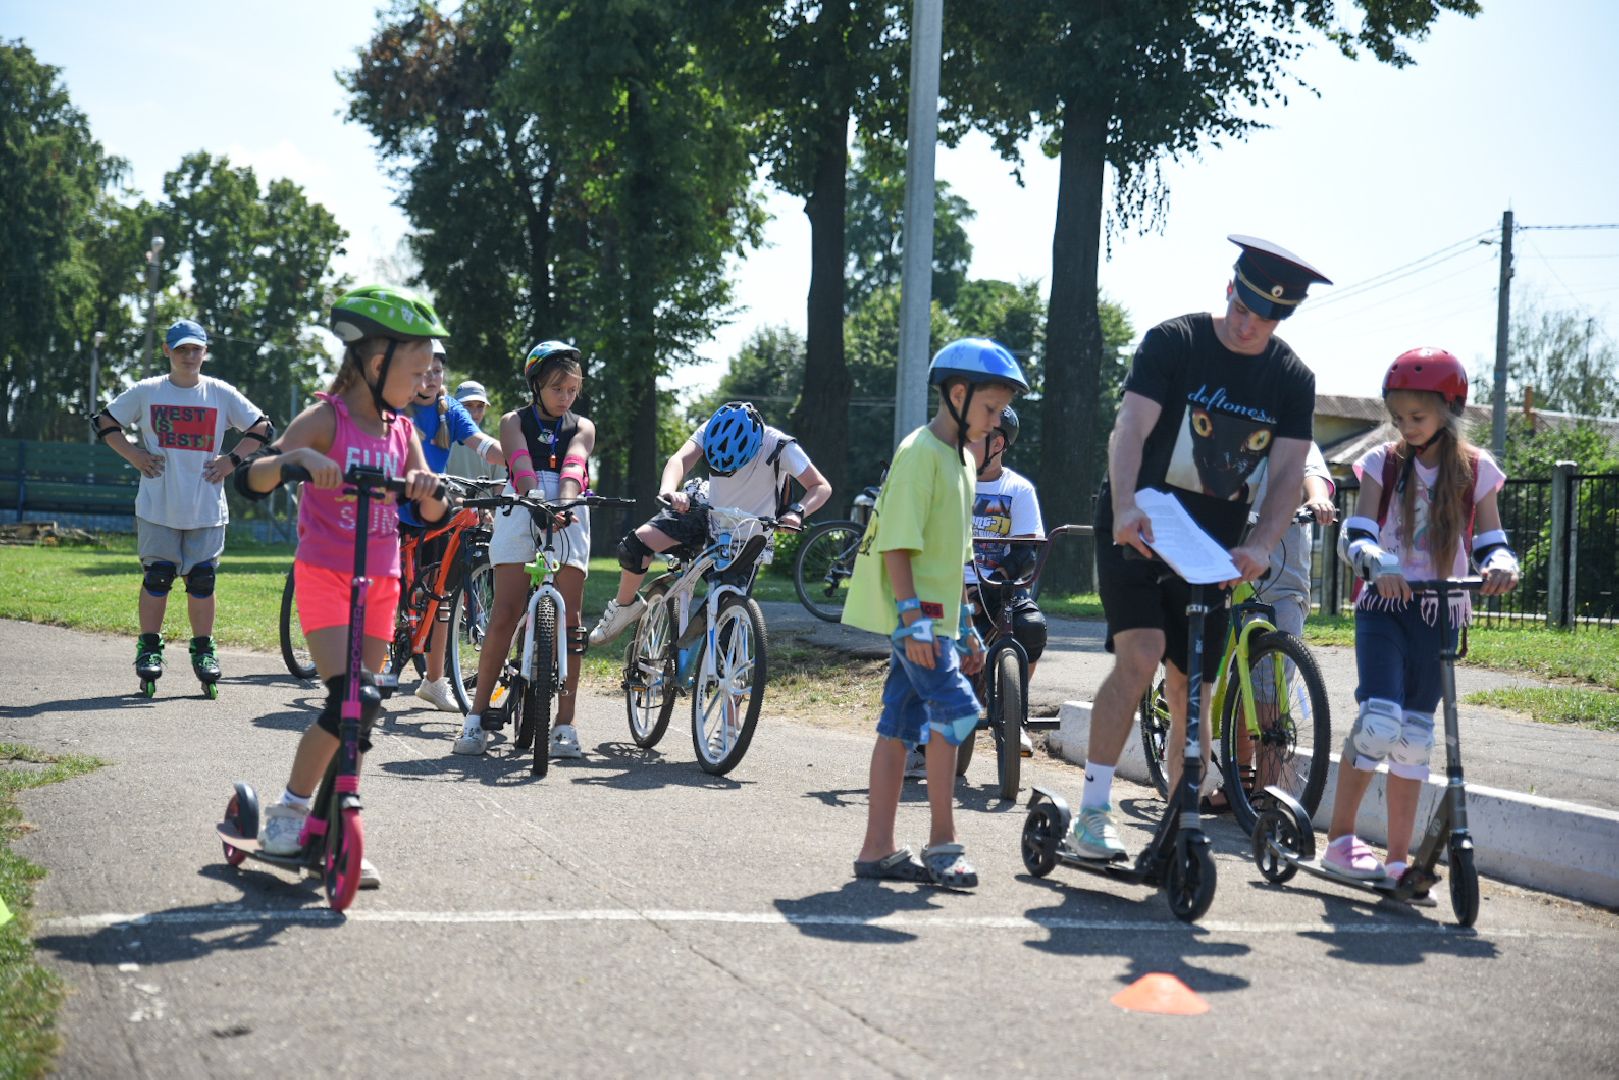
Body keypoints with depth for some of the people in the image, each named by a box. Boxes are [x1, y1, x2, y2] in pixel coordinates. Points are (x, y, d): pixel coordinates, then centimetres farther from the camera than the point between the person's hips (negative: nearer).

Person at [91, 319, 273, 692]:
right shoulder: (146, 392, 4)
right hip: (157, 505, 0)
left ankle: (203, 650, 14)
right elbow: (105, 422, 13)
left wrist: (232, 459, 0)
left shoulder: (222, 393, 4)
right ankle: (149, 649, 10)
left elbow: (262, 428, 10)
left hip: (206, 508, 0)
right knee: (156, 577, 0)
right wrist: (133, 455, 1)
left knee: (202, 580, 2)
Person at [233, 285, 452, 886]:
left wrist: (428, 488, -20)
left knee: (360, 711, 5)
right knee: (353, 701, -18)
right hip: (324, 573, -6)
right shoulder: (327, 418, -8)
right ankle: (290, 808, -1)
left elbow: (433, 514, 3)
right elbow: (250, 480, -16)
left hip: (380, 582, 6)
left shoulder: (402, 431, 9)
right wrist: (296, 457, -36)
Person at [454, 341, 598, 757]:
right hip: (520, 520, -2)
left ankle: (565, 724, -2)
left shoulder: (582, 428, 15)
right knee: (504, 616, -9)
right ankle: (476, 716, -4)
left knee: (568, 620, -3)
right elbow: (521, 463, -11)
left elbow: (573, 465, -7)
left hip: (568, 523, 2)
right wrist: (536, 500, -32)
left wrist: (564, 503, -29)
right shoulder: (515, 422, 10)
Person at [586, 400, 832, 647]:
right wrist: (668, 492, -56)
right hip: (707, 514, 2)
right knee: (635, 545, -18)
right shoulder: (711, 431, -19)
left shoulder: (779, 446, -25)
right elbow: (681, 459, -35)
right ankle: (625, 606, 8)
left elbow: (822, 487, -22)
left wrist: (797, 511, -42)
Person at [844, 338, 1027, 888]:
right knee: (956, 710, -14)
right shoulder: (920, 453, -13)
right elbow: (897, 543, -19)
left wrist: (965, 627, 23)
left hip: (932, 616, 9)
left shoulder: (960, 459, 17)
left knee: (901, 726, 8)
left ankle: (878, 849, 11)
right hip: (912, 615, -9)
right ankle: (943, 842, -7)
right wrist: (915, 619, -24)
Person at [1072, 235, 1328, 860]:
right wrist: (1125, 509, -36)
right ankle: (1093, 809, -18)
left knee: (1191, 692, 3)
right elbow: (1131, 429, -18)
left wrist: (1259, 546, -23)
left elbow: (1288, 472, -5)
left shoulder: (1292, 380, 2)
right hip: (1136, 530, -3)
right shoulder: (1174, 343, -9)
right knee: (1140, 654, -23)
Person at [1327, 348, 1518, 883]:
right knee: (1379, 720, -19)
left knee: (1414, 738, 5)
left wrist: (1501, 566, -24)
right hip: (1383, 608, -2)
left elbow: (1491, 542, 0)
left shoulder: (1475, 472, 3)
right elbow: (1354, 537, -9)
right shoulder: (1383, 464, -1)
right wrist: (1378, 563, -31)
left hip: (1439, 615, 2)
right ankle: (1340, 838, -7)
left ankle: (1398, 859, 12)